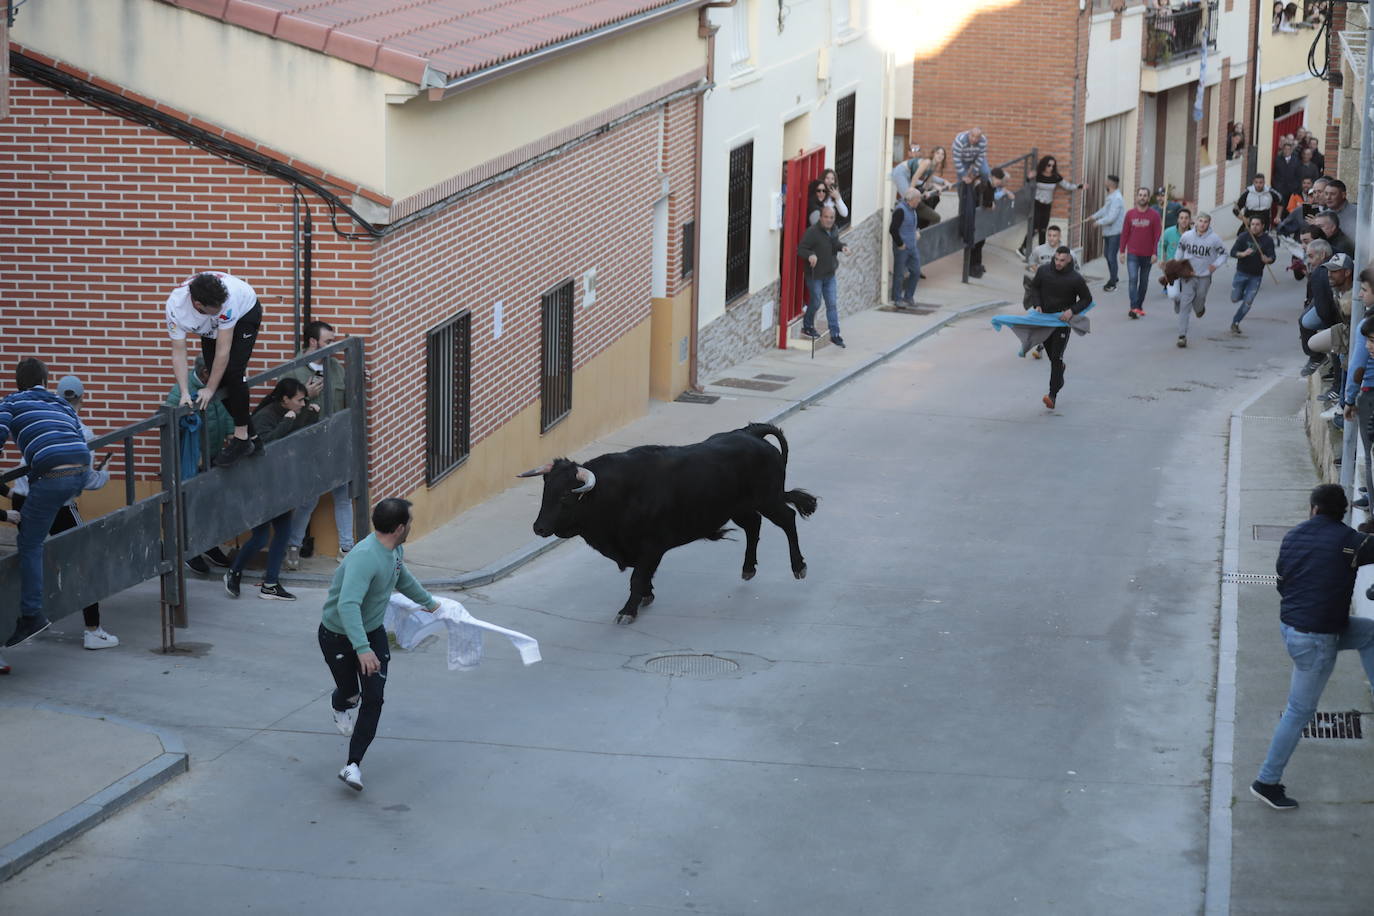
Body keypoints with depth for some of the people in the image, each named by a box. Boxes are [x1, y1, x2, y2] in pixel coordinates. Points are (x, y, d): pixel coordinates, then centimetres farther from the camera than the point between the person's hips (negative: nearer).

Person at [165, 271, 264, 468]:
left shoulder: (226, 296, -43)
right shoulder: (175, 307, -35)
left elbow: (223, 350, -36)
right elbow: (178, 352, -26)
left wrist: (210, 389, -31)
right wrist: (184, 393, -33)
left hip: (245, 313, -4)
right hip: (211, 328, 4)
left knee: (232, 372, -22)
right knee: (219, 378, -3)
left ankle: (241, 437, -14)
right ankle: (251, 436, 9)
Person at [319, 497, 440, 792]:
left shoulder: (394, 551, -5)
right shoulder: (365, 558, -35)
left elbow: (402, 579, 20)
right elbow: (347, 605, -45)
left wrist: (429, 602, 36)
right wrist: (362, 649, -53)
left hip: (372, 633, 7)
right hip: (338, 637, -7)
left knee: (373, 699, -6)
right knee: (349, 693, 11)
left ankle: (353, 765, 2)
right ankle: (342, 705, 51)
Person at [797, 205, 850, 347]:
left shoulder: (833, 230, 5)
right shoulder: (813, 232, -19)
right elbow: (801, 249, -21)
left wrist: (842, 247, 2)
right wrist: (810, 255, -41)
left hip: (830, 275, 6)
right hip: (815, 275, -6)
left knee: (832, 305, 5)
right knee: (815, 303, 6)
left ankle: (835, 334, 7)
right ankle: (807, 326, 31)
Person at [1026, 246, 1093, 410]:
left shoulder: (1075, 278, -14)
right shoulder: (1044, 271, -6)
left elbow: (1087, 299, -2)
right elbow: (1034, 287, 11)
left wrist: (1072, 311, -18)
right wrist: (1037, 305, -5)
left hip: (1063, 321, -4)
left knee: (1056, 358, -12)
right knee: (1051, 355, 17)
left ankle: (1053, 395, -14)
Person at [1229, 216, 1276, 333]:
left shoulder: (1268, 240, -9)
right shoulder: (1243, 237, -8)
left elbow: (1272, 257, -13)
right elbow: (1233, 252, -11)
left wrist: (1267, 260, -38)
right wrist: (1243, 254, -33)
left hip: (1256, 276, 0)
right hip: (1241, 272, 0)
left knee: (1247, 303, -1)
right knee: (1235, 299, 5)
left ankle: (1235, 323, 16)